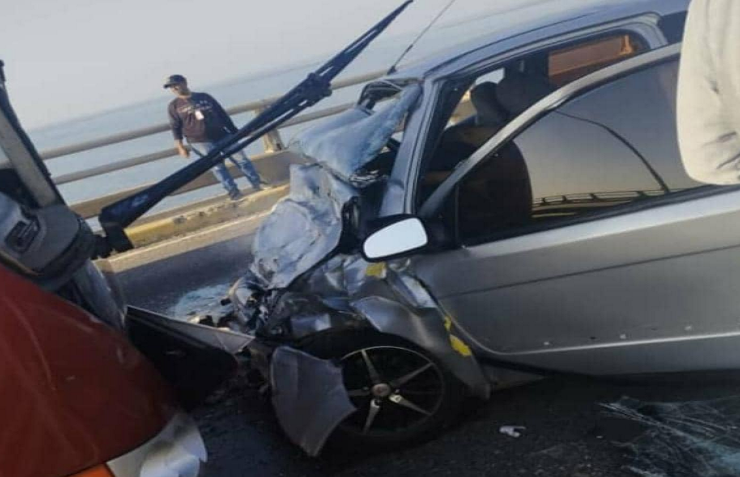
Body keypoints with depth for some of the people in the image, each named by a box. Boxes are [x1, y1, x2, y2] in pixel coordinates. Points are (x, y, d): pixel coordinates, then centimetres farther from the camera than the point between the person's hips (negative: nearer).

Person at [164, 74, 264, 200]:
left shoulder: (204, 97, 10)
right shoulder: (174, 106, 5)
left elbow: (222, 114, 12)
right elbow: (175, 127, 3)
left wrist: (234, 131, 11)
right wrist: (180, 146, -7)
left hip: (222, 135, 2)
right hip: (200, 141, -2)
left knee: (241, 159, 0)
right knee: (218, 167, -6)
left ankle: (258, 184, 6)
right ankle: (233, 192, -1)